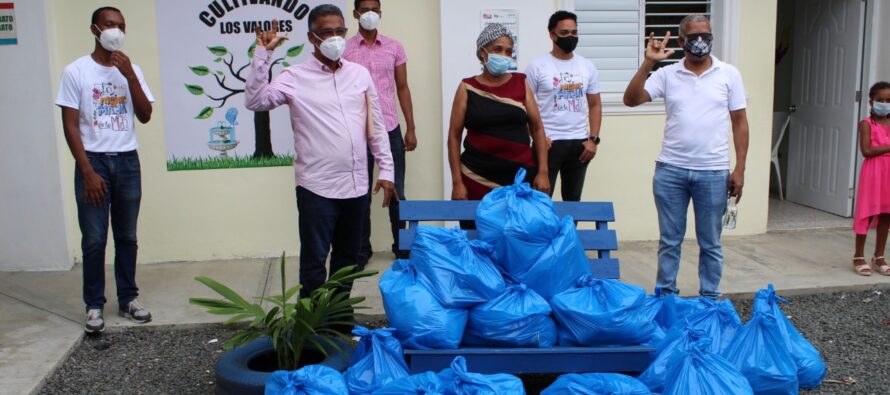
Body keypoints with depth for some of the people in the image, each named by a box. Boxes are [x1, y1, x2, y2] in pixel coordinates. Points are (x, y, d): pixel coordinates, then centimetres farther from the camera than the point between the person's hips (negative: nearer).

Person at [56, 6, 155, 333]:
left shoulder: (131, 70, 7)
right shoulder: (76, 71, -3)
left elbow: (145, 116, -1)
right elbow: (70, 126, -6)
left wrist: (130, 75, -12)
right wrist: (88, 171, -12)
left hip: (127, 161, 3)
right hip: (93, 160, -3)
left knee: (127, 236, 8)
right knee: (94, 239, -1)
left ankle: (128, 299, 18)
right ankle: (94, 306, 9)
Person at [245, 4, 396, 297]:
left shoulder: (360, 74, 7)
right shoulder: (295, 77, -5)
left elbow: (376, 127, 10)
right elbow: (255, 101, -18)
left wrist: (386, 171, 7)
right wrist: (263, 53, -22)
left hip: (357, 185, 5)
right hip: (317, 187, -4)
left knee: (348, 258, 17)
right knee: (314, 261, 3)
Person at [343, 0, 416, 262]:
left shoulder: (395, 48, 6)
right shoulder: (345, 50, 1)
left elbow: (402, 89, 8)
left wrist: (410, 129, 4)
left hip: (390, 130, 1)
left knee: (396, 192, 7)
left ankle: (402, 247, 19)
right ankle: (361, 249, 19)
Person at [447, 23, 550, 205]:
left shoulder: (521, 83, 6)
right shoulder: (467, 88, 1)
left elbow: (537, 128, 8)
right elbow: (454, 136, 1)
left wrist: (543, 172, 0)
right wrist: (457, 182, -4)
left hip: (521, 175, 2)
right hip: (478, 178, -1)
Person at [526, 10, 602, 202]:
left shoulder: (587, 66, 8)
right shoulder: (537, 67, -3)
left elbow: (595, 105, 11)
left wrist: (593, 139, 1)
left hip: (579, 143, 4)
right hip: (548, 143, -4)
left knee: (573, 198, 13)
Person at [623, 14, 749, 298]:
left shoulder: (729, 74, 2)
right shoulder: (667, 74, 2)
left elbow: (739, 122, 4)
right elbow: (631, 100, -8)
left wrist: (739, 169, -2)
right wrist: (648, 63, -16)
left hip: (713, 172, 0)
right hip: (670, 170, 0)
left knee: (710, 243, 10)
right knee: (669, 241, 10)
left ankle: (709, 299, 23)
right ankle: (664, 296, 22)